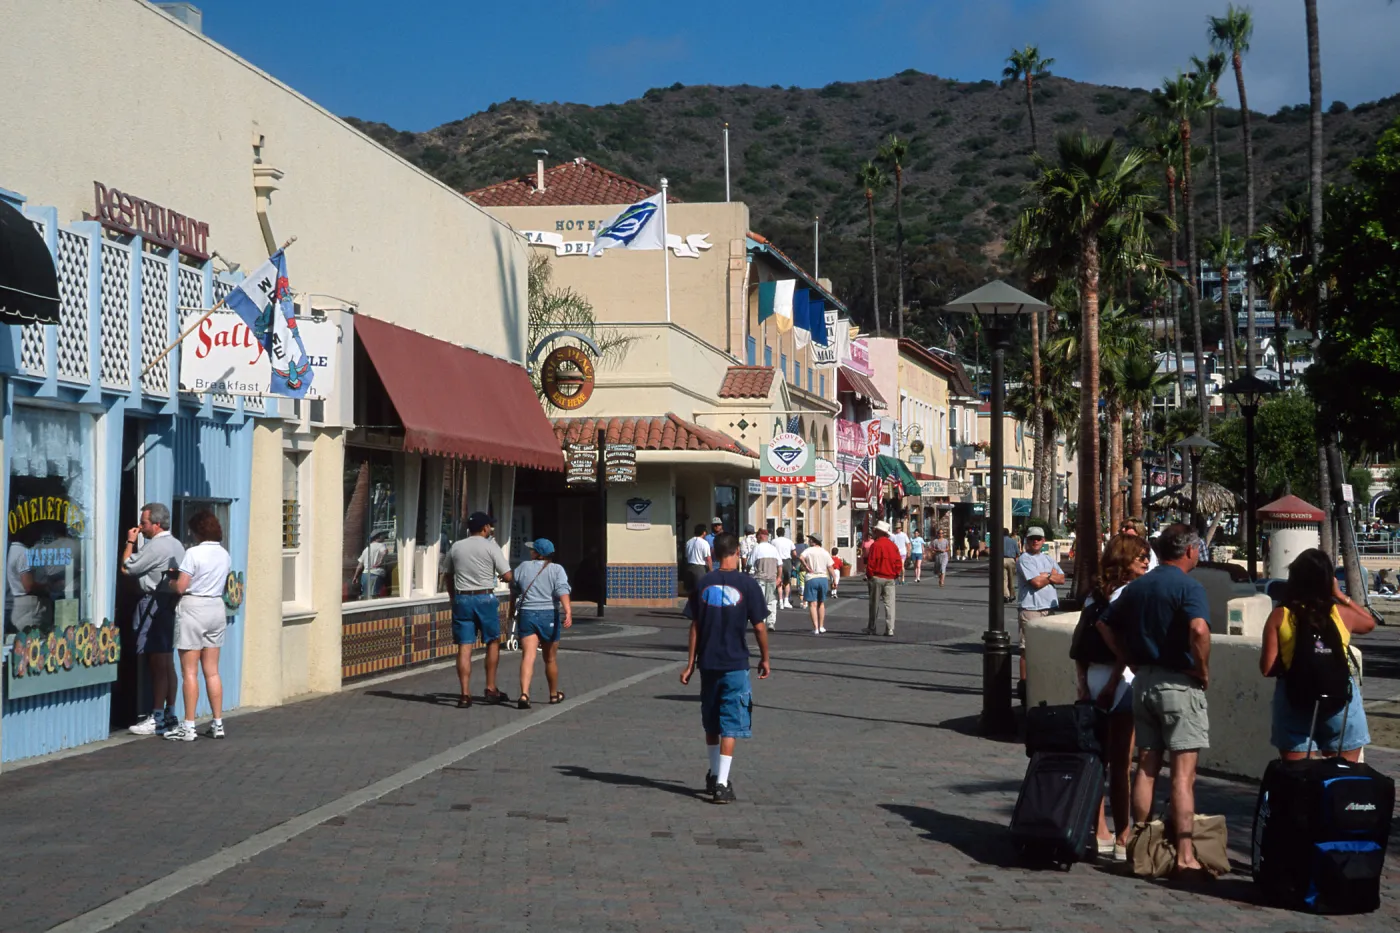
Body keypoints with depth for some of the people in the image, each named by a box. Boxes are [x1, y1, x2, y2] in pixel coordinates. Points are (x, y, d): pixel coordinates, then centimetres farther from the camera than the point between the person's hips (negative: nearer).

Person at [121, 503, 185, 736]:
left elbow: (126, 567, -10)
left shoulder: (155, 546, -14)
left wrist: (130, 542, 1)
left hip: (154, 604, -10)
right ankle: (170, 714, 18)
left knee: (157, 664, -8)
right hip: (171, 603, 10)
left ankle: (157, 719, -6)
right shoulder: (177, 545, 15)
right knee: (168, 663, 13)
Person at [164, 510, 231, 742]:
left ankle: (188, 727, -3)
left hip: (193, 608, -7)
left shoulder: (194, 553, -13)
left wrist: (169, 582, 5)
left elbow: (180, 587, -14)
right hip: (217, 608, 7)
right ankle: (218, 723, 13)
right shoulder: (225, 555, 8)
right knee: (212, 671, 11)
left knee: (190, 671, -3)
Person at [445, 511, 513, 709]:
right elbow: (507, 576, -9)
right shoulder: (491, 547, -4)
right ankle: (491, 689, 15)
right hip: (485, 598, -3)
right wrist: (512, 579, 14)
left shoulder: (456, 547, 8)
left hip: (461, 598, 3)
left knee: (464, 647, 1)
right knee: (493, 642, 15)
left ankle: (465, 695, -2)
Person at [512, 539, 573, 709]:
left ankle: (524, 694, -27)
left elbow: (514, 587, 18)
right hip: (549, 615, 0)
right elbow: (562, 591, -17)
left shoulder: (524, 567, 3)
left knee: (528, 656, -8)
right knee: (550, 658, 15)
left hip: (527, 614, 0)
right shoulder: (557, 569, -2)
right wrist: (568, 612, -26)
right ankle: (554, 694, 31)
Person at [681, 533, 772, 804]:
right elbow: (759, 627, -6)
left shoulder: (702, 584, 1)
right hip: (735, 665, -3)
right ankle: (721, 784, -6)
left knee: (711, 724, 18)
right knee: (730, 726, 0)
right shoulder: (747, 584, -8)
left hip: (708, 664, 3)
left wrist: (690, 664, 8)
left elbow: (695, 626, 2)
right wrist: (765, 659, 8)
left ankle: (715, 776, 30)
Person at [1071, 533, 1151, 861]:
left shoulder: (1095, 593, 12)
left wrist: (1083, 684, 7)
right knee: (1121, 764, -3)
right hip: (1121, 679, -7)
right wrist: (1113, 682, -12)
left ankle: (1100, 834, 20)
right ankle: (1122, 839, 1)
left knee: (1096, 759, 13)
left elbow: (1078, 645, 9)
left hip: (1092, 679, 7)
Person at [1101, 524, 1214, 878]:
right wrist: (1204, 672, -15)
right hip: (1179, 683, -6)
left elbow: (1107, 626, 15)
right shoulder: (1188, 587, -12)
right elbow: (1199, 630, -28)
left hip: (1143, 681, 7)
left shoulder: (1136, 587, 11)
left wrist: (1133, 663, 12)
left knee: (1146, 767, 12)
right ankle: (1185, 855, -6)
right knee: (1183, 773, -5)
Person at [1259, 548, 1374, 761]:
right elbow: (1369, 623, 20)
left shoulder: (1279, 617, -7)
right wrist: (1341, 595, 19)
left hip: (1295, 703, -1)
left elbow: (1267, 668, -8)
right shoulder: (1341, 614, -3)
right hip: (1341, 702, 1)